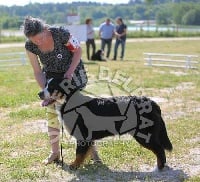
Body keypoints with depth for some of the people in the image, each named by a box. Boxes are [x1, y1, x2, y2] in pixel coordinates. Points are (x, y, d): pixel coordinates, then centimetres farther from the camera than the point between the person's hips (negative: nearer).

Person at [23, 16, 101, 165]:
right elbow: (38, 72, -10)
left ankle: (92, 149, 8)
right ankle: (55, 152, 12)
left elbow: (78, 50, -14)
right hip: (52, 75, 3)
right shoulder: (30, 46, -20)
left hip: (73, 72, -3)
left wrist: (70, 72, -24)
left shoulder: (60, 33, -30)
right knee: (52, 113, 0)